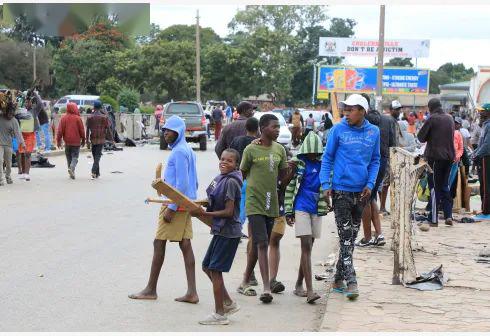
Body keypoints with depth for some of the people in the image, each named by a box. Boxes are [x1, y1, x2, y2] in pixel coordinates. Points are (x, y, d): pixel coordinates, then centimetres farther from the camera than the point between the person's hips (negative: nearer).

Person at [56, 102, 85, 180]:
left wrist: (58, 141, 4)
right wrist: (83, 140, 10)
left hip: (67, 141, 2)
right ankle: (72, 168, -24)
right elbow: (82, 130, -2)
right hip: (76, 141, -2)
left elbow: (60, 131, -2)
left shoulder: (63, 118, -2)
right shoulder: (78, 118, -6)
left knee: (69, 157, 13)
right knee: (75, 156, 2)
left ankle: (71, 172, 15)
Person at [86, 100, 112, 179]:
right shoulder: (104, 117, -2)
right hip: (101, 139, -2)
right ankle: (94, 172, -22)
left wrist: (87, 140, 2)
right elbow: (108, 129, -2)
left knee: (95, 156, 13)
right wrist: (111, 139, 6)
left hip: (93, 139, 2)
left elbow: (87, 130, -1)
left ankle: (97, 173, 20)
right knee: (98, 155, -4)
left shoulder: (90, 117, 2)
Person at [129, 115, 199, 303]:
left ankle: (151, 290, 7)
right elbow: (194, 182, 19)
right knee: (185, 245, 6)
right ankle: (191, 292, 4)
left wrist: (171, 208, -20)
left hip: (176, 203, -10)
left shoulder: (178, 152, -15)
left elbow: (182, 184, -21)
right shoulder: (188, 150, 15)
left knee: (159, 243, -1)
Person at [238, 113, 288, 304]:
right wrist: (256, 183, -4)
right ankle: (267, 288, -15)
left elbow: (282, 175, 13)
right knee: (261, 244, -13)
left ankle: (246, 280, 29)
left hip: (271, 204, 5)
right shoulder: (251, 150, -6)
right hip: (255, 204, -5)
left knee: (260, 244, 13)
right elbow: (242, 174, 4)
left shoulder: (280, 150, 8)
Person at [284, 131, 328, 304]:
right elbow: (289, 187, -1)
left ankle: (299, 285, 23)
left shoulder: (323, 165, 6)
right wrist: (288, 211, -3)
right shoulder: (298, 164, -3)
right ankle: (310, 290, -16)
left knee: (308, 248, 11)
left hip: (316, 210, 4)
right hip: (301, 208, -4)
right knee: (306, 247, -11)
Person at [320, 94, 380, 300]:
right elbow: (327, 158, 0)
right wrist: (325, 184, -7)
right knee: (345, 237, -7)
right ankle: (350, 281, -7)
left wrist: (370, 184, -2)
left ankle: (338, 279, 23)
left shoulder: (373, 132, 3)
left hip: (361, 192, 4)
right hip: (341, 190, -4)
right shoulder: (338, 130, -5)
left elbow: (375, 161, 11)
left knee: (352, 236, 11)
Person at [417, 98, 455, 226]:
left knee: (434, 188, 0)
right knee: (444, 186, 15)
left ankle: (433, 219, 1)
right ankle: (448, 216, 10)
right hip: (449, 156, 6)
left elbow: (421, 137, -6)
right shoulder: (450, 118, 9)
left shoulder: (432, 119, -11)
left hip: (435, 156, -5)